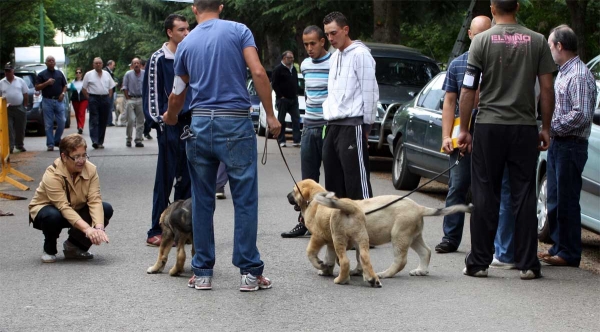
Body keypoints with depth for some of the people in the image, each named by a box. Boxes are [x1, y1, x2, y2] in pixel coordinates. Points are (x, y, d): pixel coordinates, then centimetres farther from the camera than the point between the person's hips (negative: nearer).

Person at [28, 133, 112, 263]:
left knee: (106, 209, -18)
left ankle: (74, 245, 2)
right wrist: (87, 228, -49)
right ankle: (49, 250, -6)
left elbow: (95, 201, -25)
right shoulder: (52, 175, -31)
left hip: (76, 210, 5)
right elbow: (64, 208, -38)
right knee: (52, 216, -40)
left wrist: (99, 227, -42)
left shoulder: (91, 170, -18)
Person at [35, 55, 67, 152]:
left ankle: (57, 140, 16)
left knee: (62, 122, -2)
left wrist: (63, 93, -1)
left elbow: (65, 86, 17)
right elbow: (37, 87, -1)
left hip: (59, 100, 3)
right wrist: (47, 83, -14)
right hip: (47, 101, -3)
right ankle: (50, 144, 2)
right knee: (49, 124, -1)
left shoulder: (59, 74, 13)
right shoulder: (42, 74, 3)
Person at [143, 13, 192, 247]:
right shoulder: (159, 59, -5)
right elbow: (152, 92, -7)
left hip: (191, 123, 6)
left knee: (187, 177, 8)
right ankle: (156, 232, -3)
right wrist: (158, 121, -13)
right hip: (170, 124, -6)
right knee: (166, 178, -6)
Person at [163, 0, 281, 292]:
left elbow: (177, 94, 22)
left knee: (202, 202, 9)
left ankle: (202, 272, 11)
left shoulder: (186, 44, 11)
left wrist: (171, 118, 42)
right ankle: (249, 272, 1)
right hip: (236, 124, -3)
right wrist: (270, 115, -4)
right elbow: (258, 73, -10)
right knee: (245, 200, 1)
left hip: (200, 125, 3)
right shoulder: (239, 31, 2)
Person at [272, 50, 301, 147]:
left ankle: (296, 140, -2)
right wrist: (280, 96, -14)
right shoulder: (278, 69, -7)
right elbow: (274, 84, -11)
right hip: (283, 99, -6)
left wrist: (296, 93, 12)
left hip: (293, 99, 6)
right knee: (281, 120, 0)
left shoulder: (293, 69, 14)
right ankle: (281, 140, 4)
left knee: (296, 119, -1)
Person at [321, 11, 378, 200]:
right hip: (333, 126, 9)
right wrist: (329, 119, 14)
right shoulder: (334, 57, 18)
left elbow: (370, 92, -10)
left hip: (352, 126, -9)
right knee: (333, 181, 11)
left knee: (356, 180, -11)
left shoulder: (360, 54, -7)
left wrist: (366, 125, -11)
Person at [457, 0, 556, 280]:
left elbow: (468, 90, -4)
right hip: (525, 128, 1)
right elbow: (547, 89, 2)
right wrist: (546, 128, 11)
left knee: (485, 196, 5)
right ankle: (528, 264, 6)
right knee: (524, 196, 5)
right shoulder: (537, 41, 2)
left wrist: (464, 129, 3)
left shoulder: (482, 41, -3)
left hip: (489, 127, -1)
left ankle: (479, 262, 8)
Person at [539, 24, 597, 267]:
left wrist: (552, 127, -15)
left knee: (567, 201, -4)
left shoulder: (580, 76, -15)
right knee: (554, 201, 14)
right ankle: (559, 247, 23)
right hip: (557, 144, 10)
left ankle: (569, 254, 2)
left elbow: (581, 115, -22)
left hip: (570, 146, -10)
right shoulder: (562, 73, 16)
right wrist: (549, 131, 7)